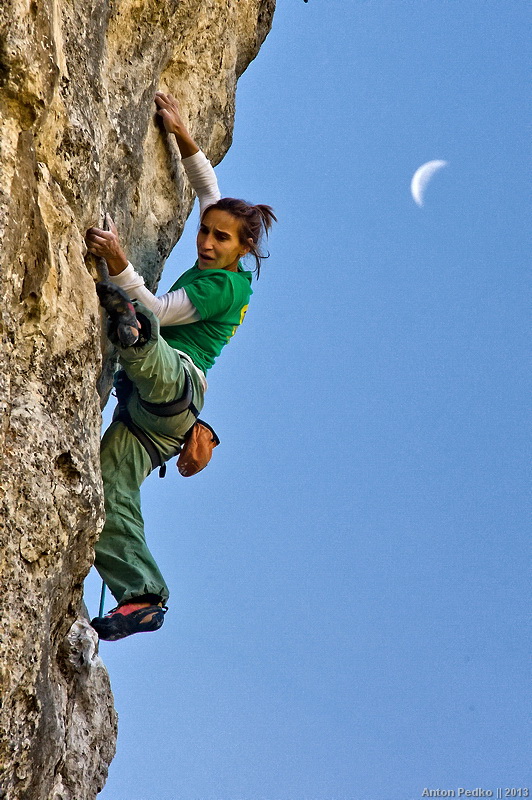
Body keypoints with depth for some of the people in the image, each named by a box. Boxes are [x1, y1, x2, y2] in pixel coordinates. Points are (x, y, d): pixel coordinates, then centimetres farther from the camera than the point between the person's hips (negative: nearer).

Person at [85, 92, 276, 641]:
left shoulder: (226, 285, -3)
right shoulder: (216, 269, 22)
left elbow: (159, 311, -15)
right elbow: (209, 191, 34)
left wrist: (118, 263, -27)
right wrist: (182, 136, 30)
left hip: (175, 381, -9)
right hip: (146, 411, 9)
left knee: (142, 326, -39)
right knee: (107, 502, -5)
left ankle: (126, 328, -76)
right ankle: (143, 599, -8)